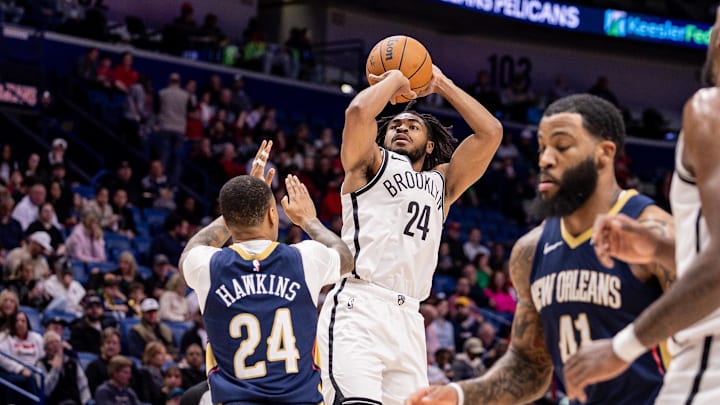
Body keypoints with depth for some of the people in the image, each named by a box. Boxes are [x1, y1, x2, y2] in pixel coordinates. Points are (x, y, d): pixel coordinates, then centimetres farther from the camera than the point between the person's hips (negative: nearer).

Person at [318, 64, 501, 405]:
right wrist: (395, 78, 11)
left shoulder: (441, 182, 27)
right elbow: (359, 112, -7)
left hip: (408, 318, 6)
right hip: (358, 307, -6)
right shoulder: (371, 165, 13)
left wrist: (441, 84, 23)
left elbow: (490, 132, 19)